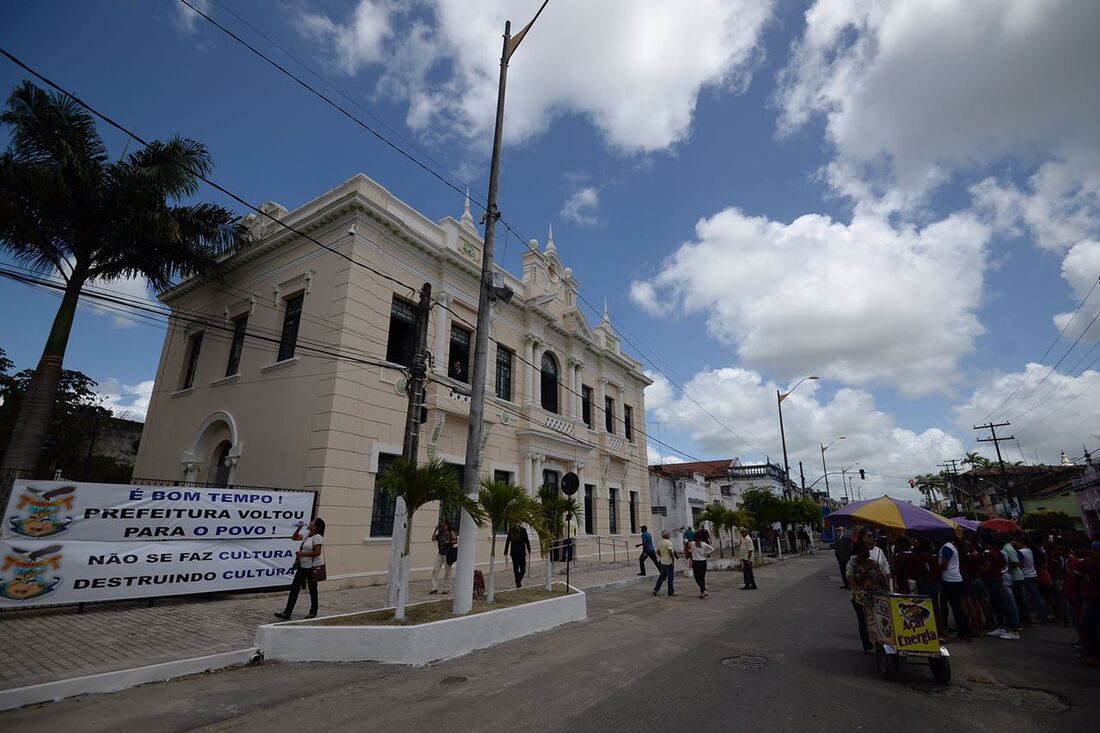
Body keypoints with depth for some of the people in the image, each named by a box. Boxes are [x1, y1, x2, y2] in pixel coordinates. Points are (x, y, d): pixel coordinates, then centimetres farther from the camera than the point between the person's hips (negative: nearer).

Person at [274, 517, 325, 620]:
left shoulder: (318, 537, -17)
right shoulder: (306, 534, 9)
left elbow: (317, 552, -23)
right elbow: (294, 537, 21)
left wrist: (302, 553, -20)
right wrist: (299, 528, 7)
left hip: (313, 568, -8)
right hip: (302, 566, 8)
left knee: (312, 590, 7)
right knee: (294, 588, 3)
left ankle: (313, 612, 23)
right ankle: (287, 613, 6)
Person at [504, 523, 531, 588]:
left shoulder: (511, 530, 3)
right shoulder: (523, 530, -8)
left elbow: (507, 541, 7)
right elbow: (526, 541, -7)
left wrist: (506, 551, 13)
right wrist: (529, 550, 4)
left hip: (513, 552, 3)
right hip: (521, 552, -3)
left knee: (515, 568, 11)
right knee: (522, 569, 5)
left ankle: (518, 583, 10)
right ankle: (518, 580, -17)